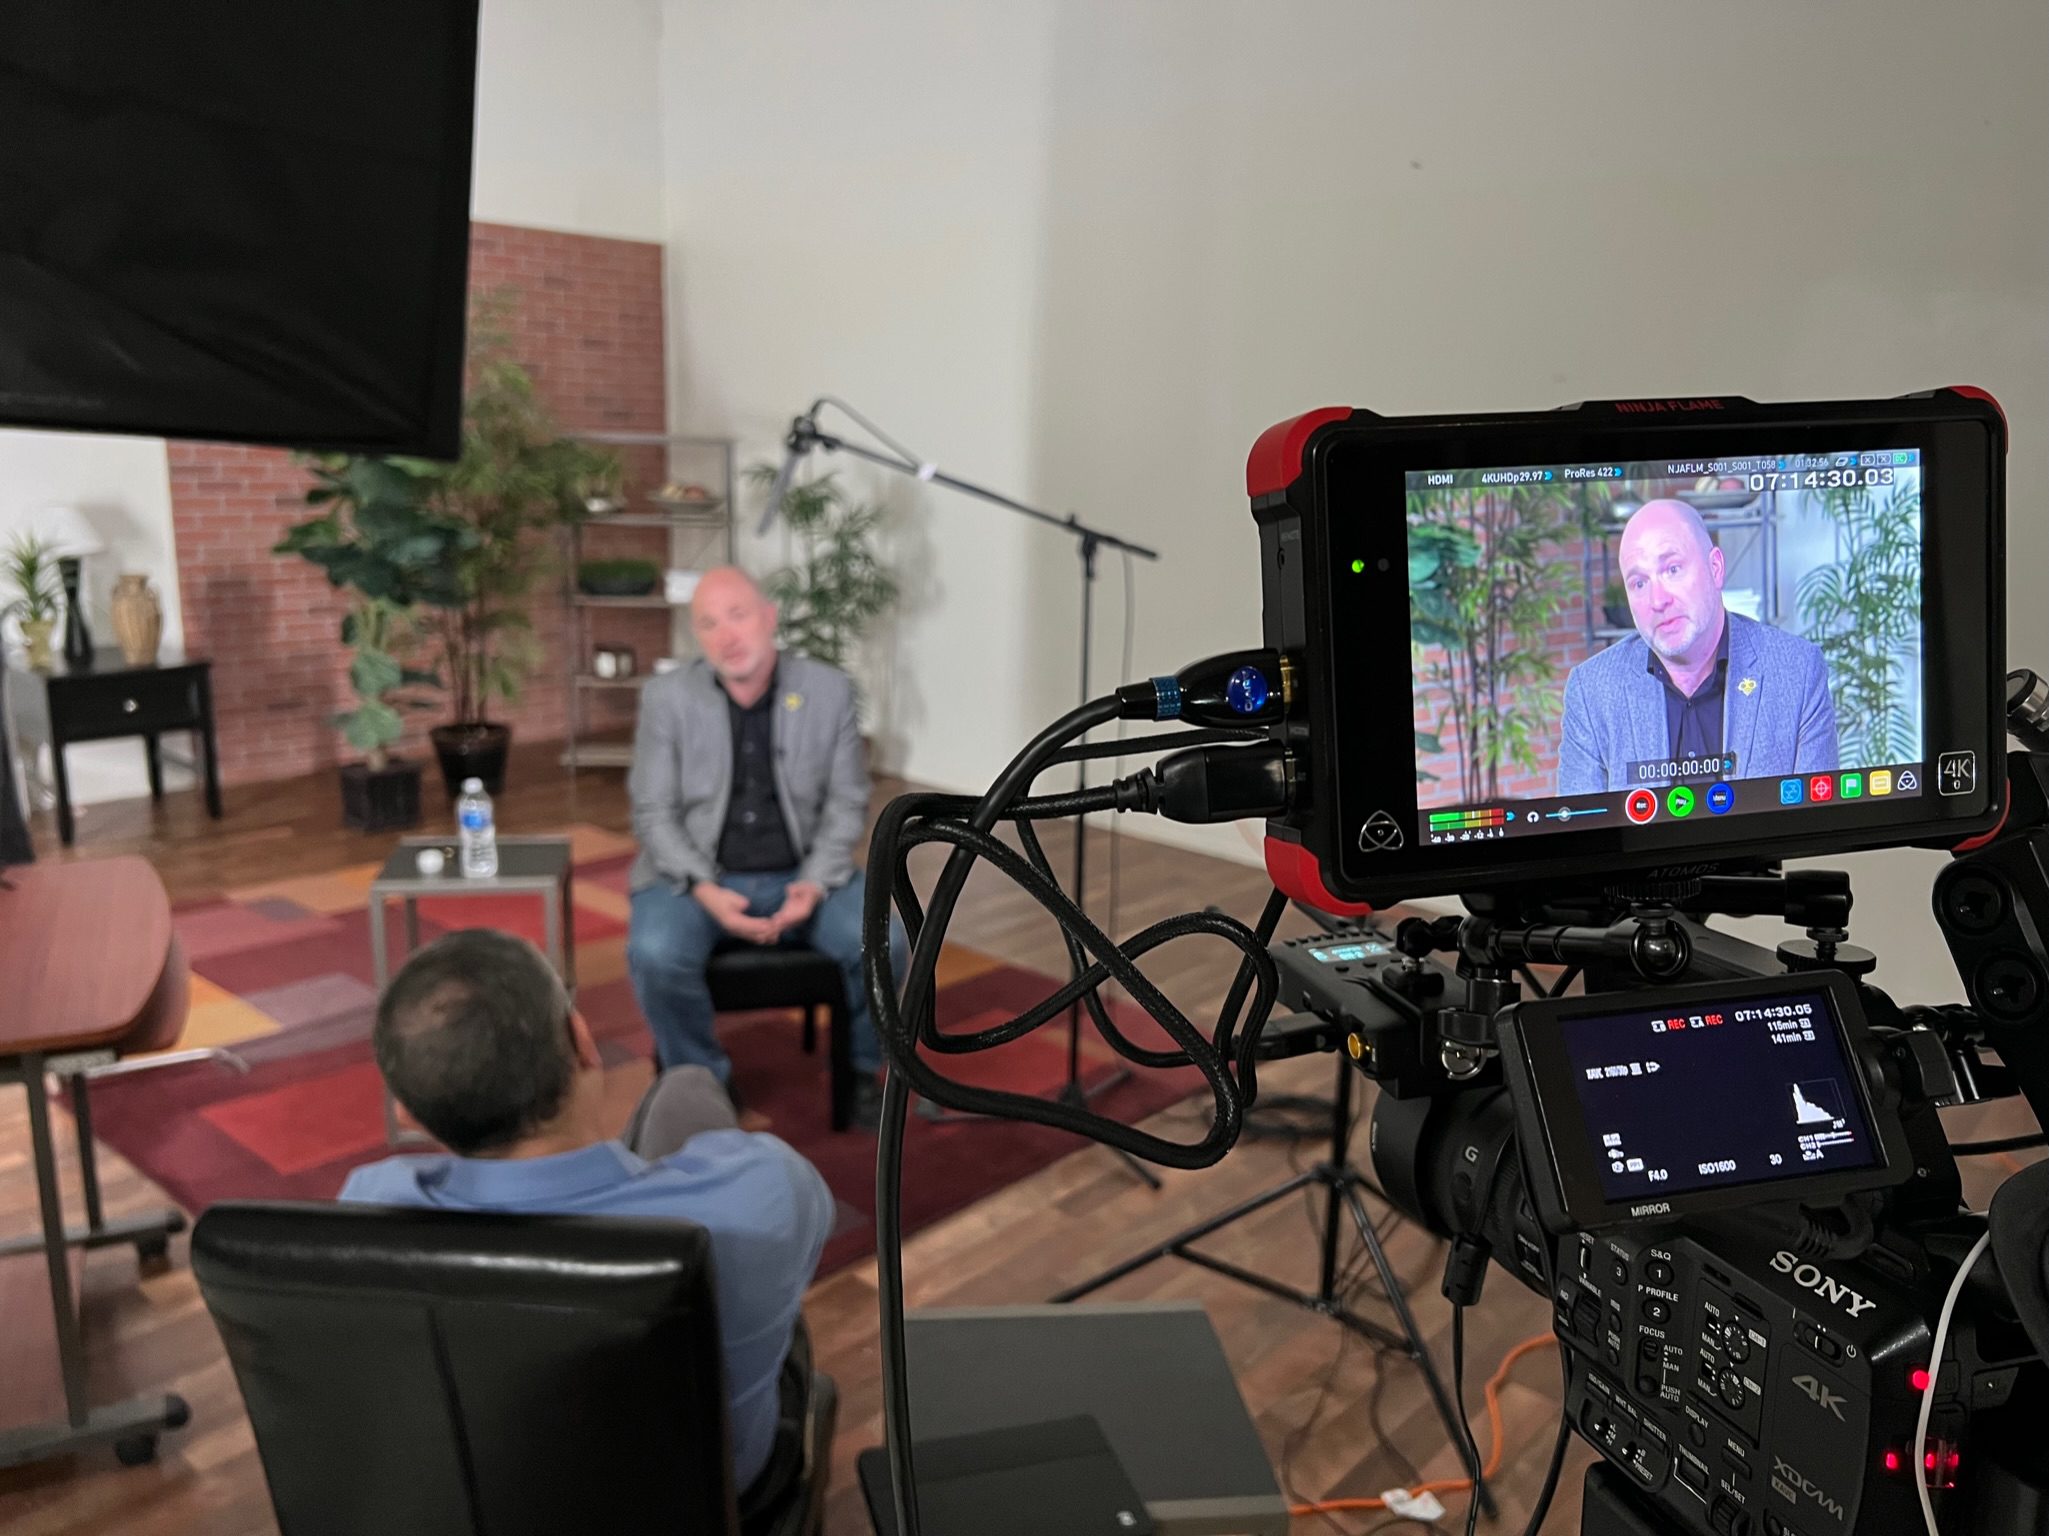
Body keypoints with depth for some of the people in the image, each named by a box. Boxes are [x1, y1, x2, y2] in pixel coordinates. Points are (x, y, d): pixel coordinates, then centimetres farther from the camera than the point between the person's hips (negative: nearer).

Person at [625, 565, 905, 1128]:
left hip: (801, 876, 1)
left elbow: (848, 803, 0)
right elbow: (653, 812, -4)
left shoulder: (829, 689, -3)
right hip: (695, 878, -1)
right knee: (655, 954, -30)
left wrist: (816, 883, -16)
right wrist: (705, 890, -20)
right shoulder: (666, 697, -4)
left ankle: (858, 1066, 7)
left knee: (883, 940, -23)